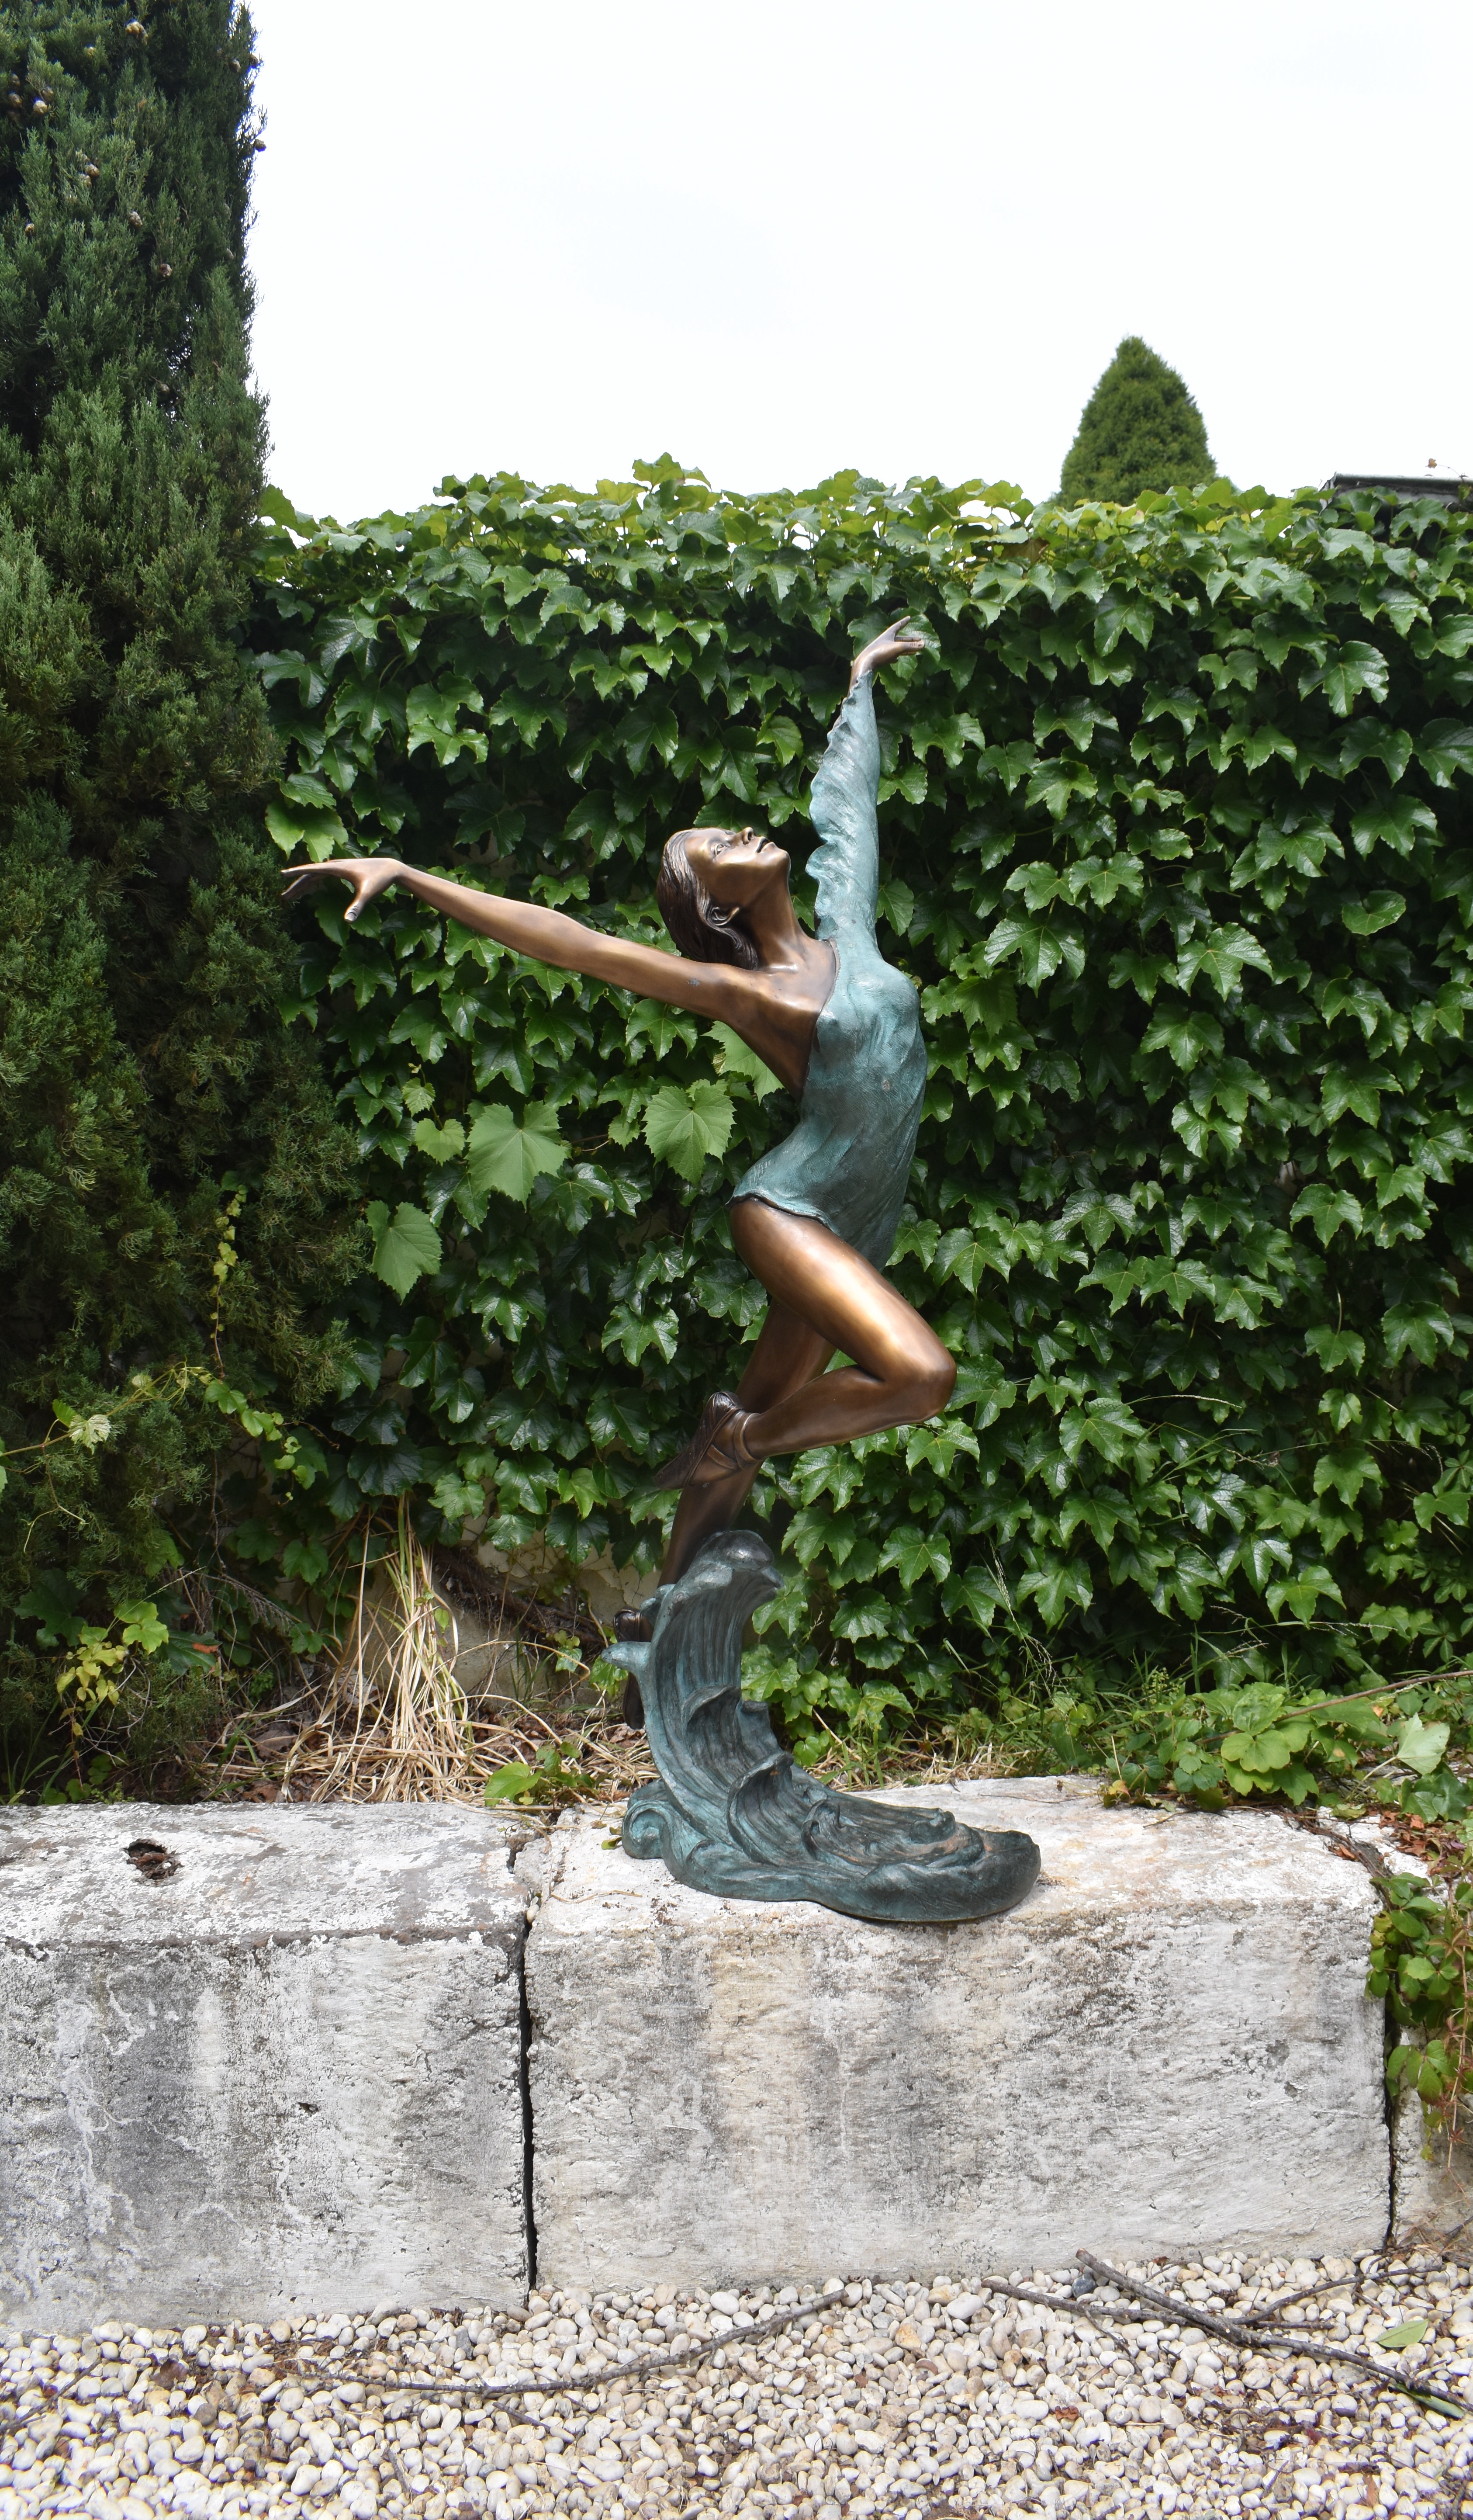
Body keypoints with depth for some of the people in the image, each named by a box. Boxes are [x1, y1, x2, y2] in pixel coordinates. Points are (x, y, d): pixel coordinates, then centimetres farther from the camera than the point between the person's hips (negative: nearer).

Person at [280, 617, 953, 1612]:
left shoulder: (843, 924, 8)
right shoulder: (739, 992, -7)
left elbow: (845, 795, 24)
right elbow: (558, 937, -8)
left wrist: (860, 681, 38)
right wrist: (407, 875, -10)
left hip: (859, 1229, 6)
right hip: (792, 1207, -6)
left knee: (755, 1426, 10)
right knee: (919, 1375, -24)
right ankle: (737, 1439, -4)